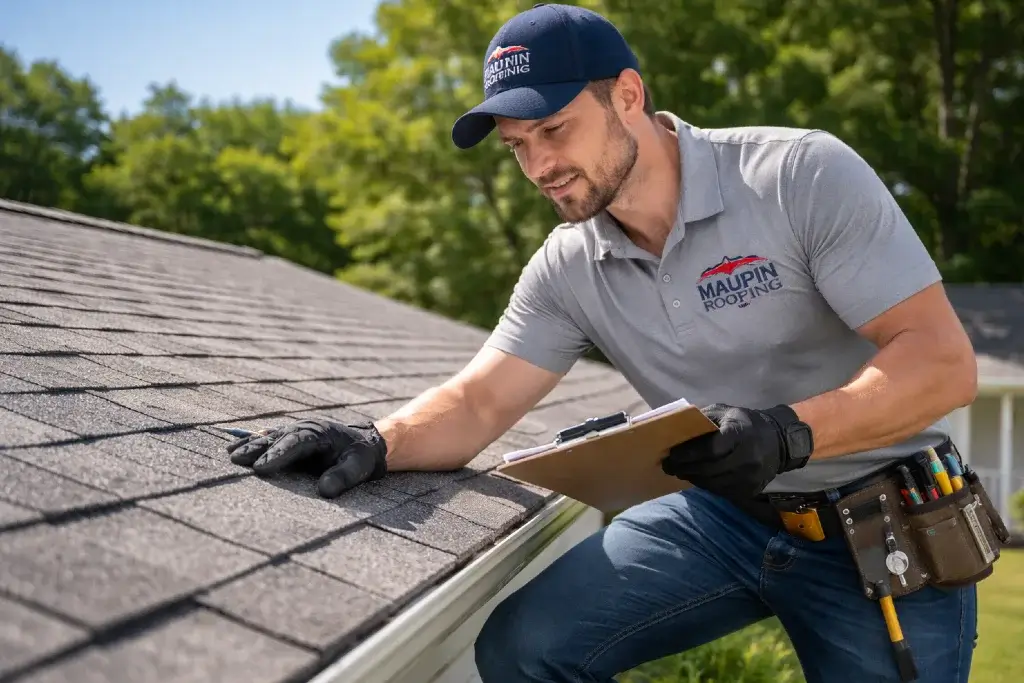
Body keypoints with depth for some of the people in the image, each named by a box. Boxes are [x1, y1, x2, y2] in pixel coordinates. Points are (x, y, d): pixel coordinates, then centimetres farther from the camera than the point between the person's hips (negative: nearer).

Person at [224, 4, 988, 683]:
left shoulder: (803, 174, -18)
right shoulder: (567, 270, -2)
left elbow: (943, 361, -20)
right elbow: (480, 402, -5)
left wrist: (789, 432, -34)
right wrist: (381, 442, -26)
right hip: (727, 516, 4)